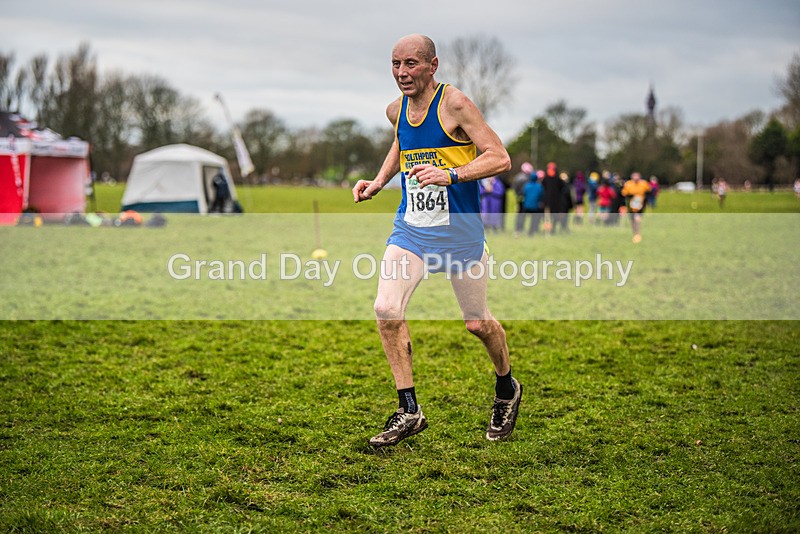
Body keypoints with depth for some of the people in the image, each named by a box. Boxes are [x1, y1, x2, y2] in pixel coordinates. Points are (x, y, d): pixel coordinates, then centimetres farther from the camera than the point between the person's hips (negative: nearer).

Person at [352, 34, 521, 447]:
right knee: (386, 310, -11)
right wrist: (378, 181, 12)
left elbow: (500, 158, -19)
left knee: (476, 323, 6)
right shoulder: (396, 109, 4)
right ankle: (409, 412, 0)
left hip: (459, 231, -5)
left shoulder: (455, 104, -15)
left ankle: (507, 389, 36)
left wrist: (450, 174, -32)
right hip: (410, 228, 5)